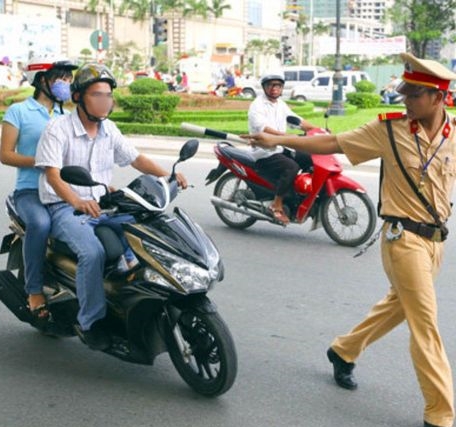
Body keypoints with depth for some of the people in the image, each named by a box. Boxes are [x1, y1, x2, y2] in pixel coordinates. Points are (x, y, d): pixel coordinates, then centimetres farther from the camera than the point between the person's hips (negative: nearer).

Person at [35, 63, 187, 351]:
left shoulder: (109, 130, 9)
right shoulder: (58, 129, -11)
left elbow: (136, 158, 10)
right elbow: (52, 175, -22)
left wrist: (168, 175, -9)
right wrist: (78, 202, -42)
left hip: (100, 205, 7)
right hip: (64, 208, -6)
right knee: (93, 252, -32)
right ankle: (91, 322, -17)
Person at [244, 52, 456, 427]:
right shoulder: (390, 129, -9)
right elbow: (332, 144, -4)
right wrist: (279, 140, -6)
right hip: (404, 237, -5)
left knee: (398, 306, 20)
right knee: (426, 323, -6)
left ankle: (344, 351, 43)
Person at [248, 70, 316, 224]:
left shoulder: (281, 104, 15)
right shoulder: (257, 105, -12)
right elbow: (262, 128, -30)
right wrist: (285, 136, -45)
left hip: (281, 149, 9)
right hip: (264, 154, -9)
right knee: (292, 167, -31)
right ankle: (277, 204, -22)